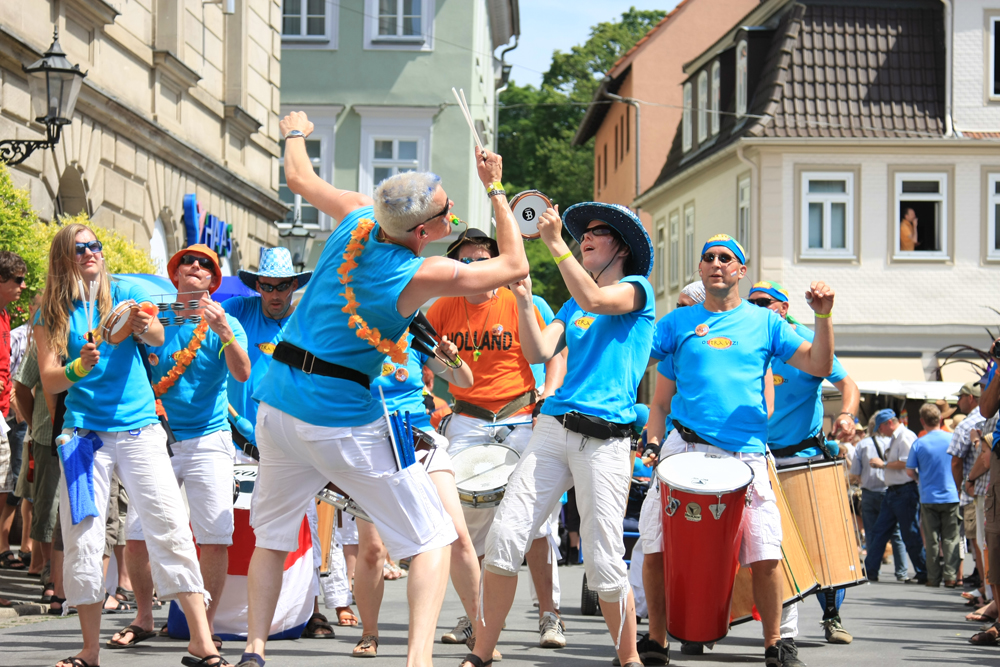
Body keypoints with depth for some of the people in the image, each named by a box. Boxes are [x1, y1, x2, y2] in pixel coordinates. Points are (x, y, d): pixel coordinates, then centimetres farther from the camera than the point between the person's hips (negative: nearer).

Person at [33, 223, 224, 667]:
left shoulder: (123, 294, 7)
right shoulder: (52, 314, 6)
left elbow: (158, 337, -8)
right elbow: (48, 381, -1)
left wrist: (144, 327, -31)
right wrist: (79, 368, -22)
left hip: (139, 426, -1)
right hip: (84, 432, 1)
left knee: (170, 527, -9)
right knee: (82, 538, -4)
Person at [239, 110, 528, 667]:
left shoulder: (358, 218, -4)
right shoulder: (423, 275, -16)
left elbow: (299, 178, 16)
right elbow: (515, 266, -3)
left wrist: (296, 133, 37)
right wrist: (496, 188, 2)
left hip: (279, 404, 6)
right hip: (344, 421, -6)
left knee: (271, 536, 21)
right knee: (432, 539, 2)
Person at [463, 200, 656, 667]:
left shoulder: (637, 289, 5)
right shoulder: (571, 306, 23)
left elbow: (594, 300, -16)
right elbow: (539, 353, 10)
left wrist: (556, 245, -15)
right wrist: (523, 299, 1)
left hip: (606, 440, -5)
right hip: (554, 427, 5)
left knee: (604, 564, -7)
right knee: (505, 536, -8)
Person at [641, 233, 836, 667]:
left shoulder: (764, 322, 12)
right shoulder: (679, 322, 13)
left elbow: (819, 366, 7)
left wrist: (822, 316, -6)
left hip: (745, 455, -1)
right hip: (685, 449, 1)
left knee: (766, 552, -8)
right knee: (656, 543, -5)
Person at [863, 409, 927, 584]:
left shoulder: (906, 436, -13)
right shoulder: (894, 439, 19)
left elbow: (906, 463, -22)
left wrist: (883, 464, -12)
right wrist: (881, 464, 9)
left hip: (905, 491, -10)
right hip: (892, 491, 10)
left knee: (911, 535, -4)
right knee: (878, 531, 9)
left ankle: (923, 573, 4)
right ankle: (870, 571, 12)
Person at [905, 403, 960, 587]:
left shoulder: (919, 443, -6)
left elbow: (910, 471, -2)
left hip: (928, 497, 0)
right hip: (951, 496, 0)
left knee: (931, 540, 7)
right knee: (950, 539, 5)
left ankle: (933, 577, 8)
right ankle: (950, 576, 0)